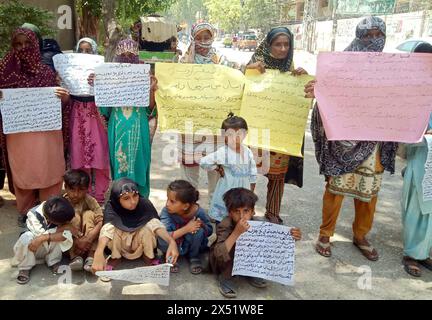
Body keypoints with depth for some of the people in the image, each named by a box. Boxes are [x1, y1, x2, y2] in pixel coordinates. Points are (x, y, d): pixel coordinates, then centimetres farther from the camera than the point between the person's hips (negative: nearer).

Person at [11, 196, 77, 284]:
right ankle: (24, 268, -15)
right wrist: (63, 228, -32)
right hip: (34, 248, -1)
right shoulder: (33, 215, -29)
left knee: (66, 234, -29)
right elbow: (41, 234, -35)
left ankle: (53, 262, -10)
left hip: (51, 247, 2)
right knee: (26, 238, -36)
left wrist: (42, 238, -42)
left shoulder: (60, 215, -23)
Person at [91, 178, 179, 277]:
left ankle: (148, 257, -4)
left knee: (149, 225, -31)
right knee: (113, 227, -31)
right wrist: (99, 253, -61)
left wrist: (171, 241, -54)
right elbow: (107, 229, -42)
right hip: (120, 244, 0)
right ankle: (115, 258, -4)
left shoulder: (145, 204, -24)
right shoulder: (112, 208, -26)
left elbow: (156, 224, -36)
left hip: (140, 243, 0)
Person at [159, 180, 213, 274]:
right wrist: (186, 229, -41)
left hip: (191, 245, 1)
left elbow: (210, 231, -8)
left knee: (199, 231, -30)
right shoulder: (166, 211, -26)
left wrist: (201, 225, -31)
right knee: (163, 240, -33)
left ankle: (194, 256, 1)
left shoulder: (198, 212, -24)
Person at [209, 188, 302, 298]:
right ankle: (225, 277, -12)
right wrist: (236, 233, -53)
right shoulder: (224, 226, -33)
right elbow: (220, 255, -45)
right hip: (223, 261, -4)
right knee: (232, 243, -33)